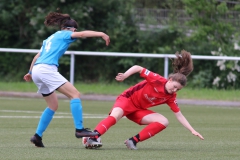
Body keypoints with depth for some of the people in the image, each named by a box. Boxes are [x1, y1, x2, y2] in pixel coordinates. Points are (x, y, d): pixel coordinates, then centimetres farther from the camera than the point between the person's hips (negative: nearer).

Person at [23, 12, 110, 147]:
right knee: (75, 94, -12)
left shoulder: (51, 38, 30)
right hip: (47, 69, -9)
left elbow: (37, 56, 34)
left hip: (36, 70, 9)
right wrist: (101, 34, -17)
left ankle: (37, 136, 14)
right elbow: (82, 34, -10)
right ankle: (79, 129, -22)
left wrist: (31, 72, 44)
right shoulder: (64, 34, 8)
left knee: (53, 106, 17)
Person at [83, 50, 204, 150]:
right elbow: (137, 68, -18)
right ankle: (92, 138, -49)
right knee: (115, 116, -37)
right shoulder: (157, 80, -21)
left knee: (164, 122, -11)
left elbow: (179, 115, 1)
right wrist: (125, 75, -32)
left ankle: (134, 141, -15)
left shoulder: (171, 97, -3)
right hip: (127, 99, -7)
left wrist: (192, 130, -5)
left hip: (139, 110, 7)